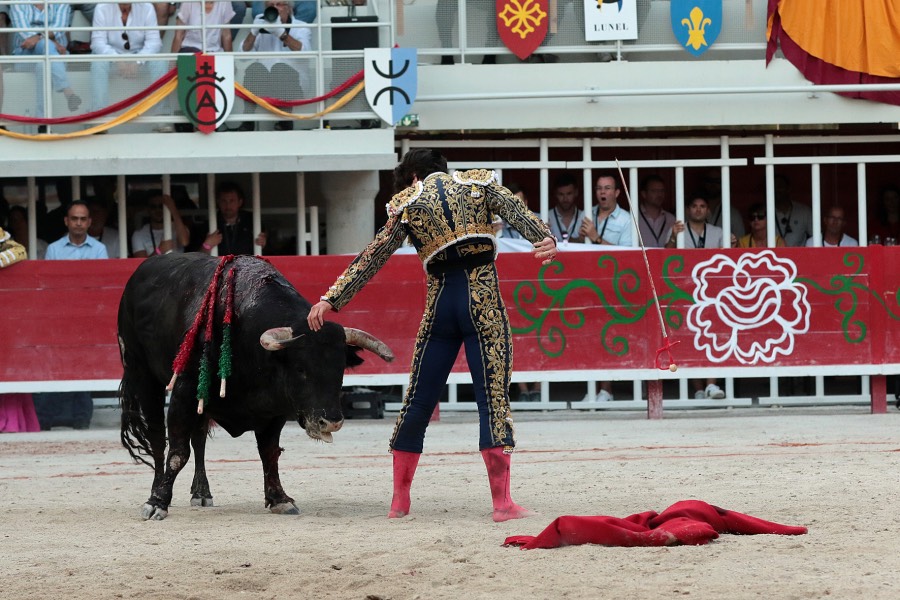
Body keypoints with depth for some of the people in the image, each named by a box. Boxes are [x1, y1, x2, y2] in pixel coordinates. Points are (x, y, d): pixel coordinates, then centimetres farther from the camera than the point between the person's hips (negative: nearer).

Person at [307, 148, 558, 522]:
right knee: (494, 396, -5)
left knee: (418, 400, 11)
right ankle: (502, 502, -12)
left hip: (441, 304, 1)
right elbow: (518, 213, -8)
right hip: (484, 300, -1)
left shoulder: (407, 204, 11)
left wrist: (332, 299, 10)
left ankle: (399, 502, 16)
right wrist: (546, 240, -24)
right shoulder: (479, 184, 10)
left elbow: (372, 258, 8)